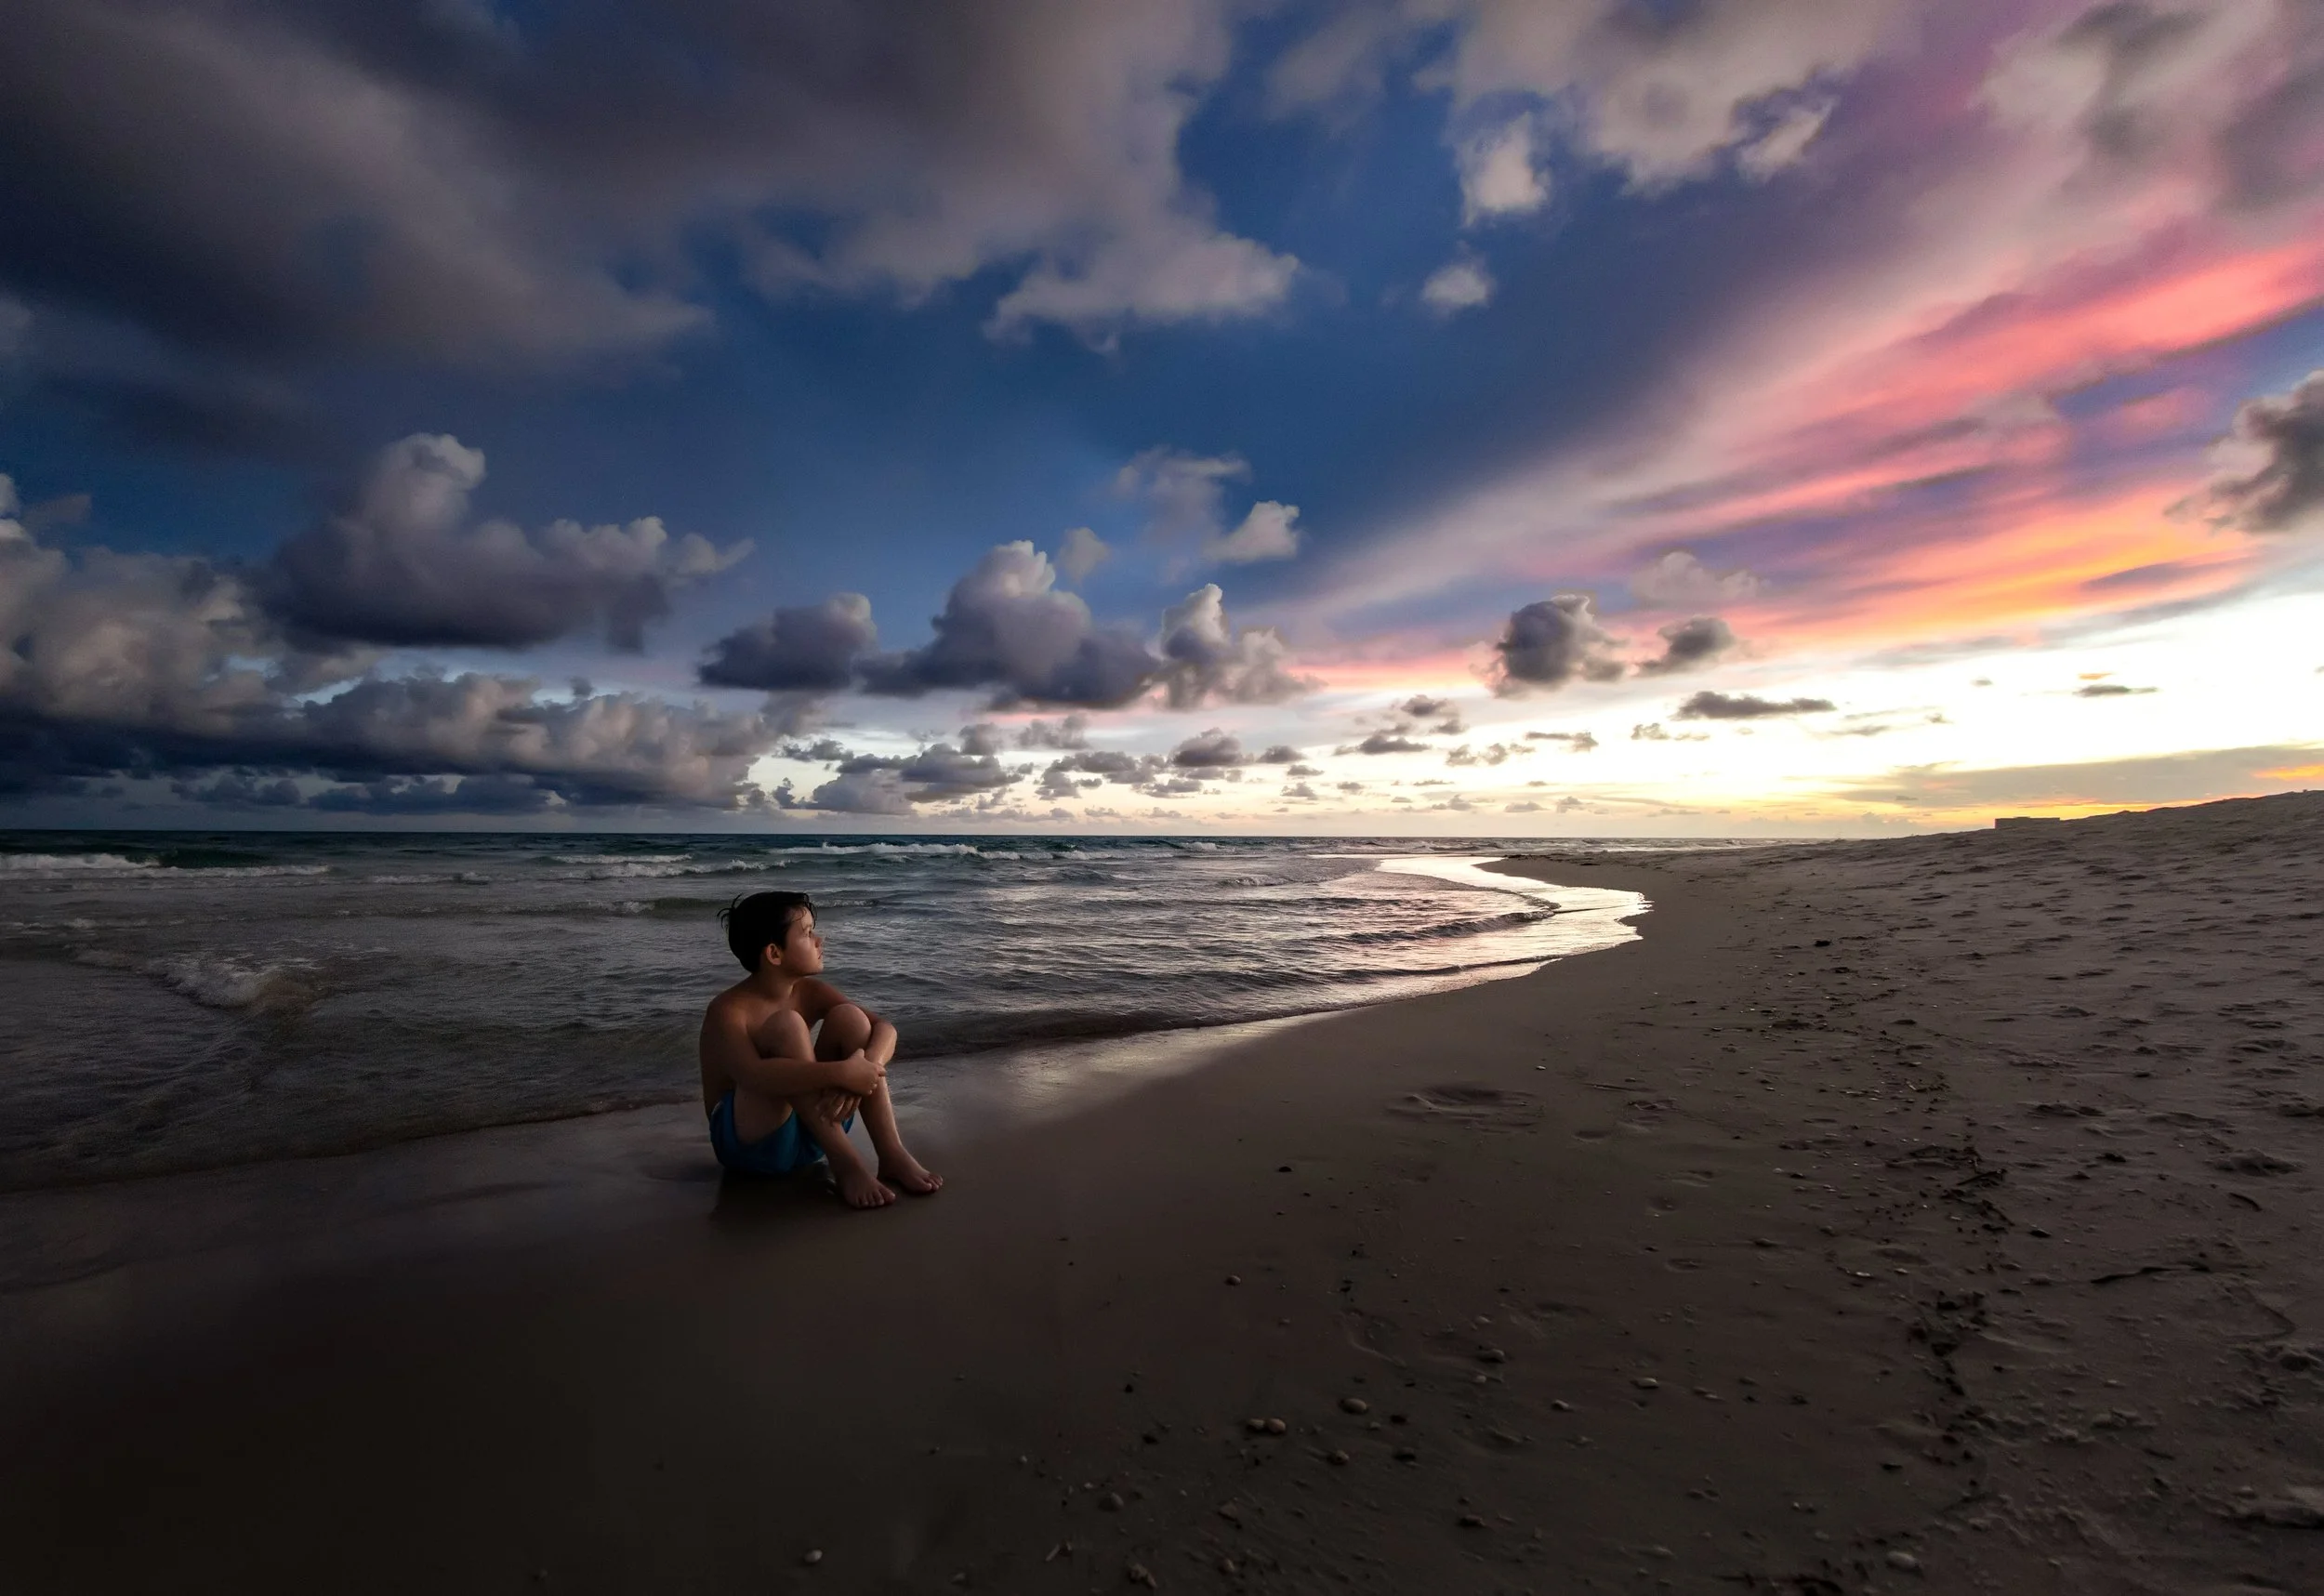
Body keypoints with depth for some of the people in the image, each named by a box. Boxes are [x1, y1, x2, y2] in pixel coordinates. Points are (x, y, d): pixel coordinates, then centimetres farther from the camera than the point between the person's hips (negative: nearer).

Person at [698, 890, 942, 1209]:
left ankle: (891, 1155, -21)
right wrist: (842, 1072, -42)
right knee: (786, 1025, -28)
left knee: (849, 1017, -14)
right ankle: (844, 1163, -29)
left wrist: (862, 1069, -31)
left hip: (811, 1131, 6)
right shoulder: (728, 1010, -18)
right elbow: (754, 1076, -39)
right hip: (750, 1140, -6)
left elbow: (884, 1029, -9)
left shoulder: (810, 991, 0)